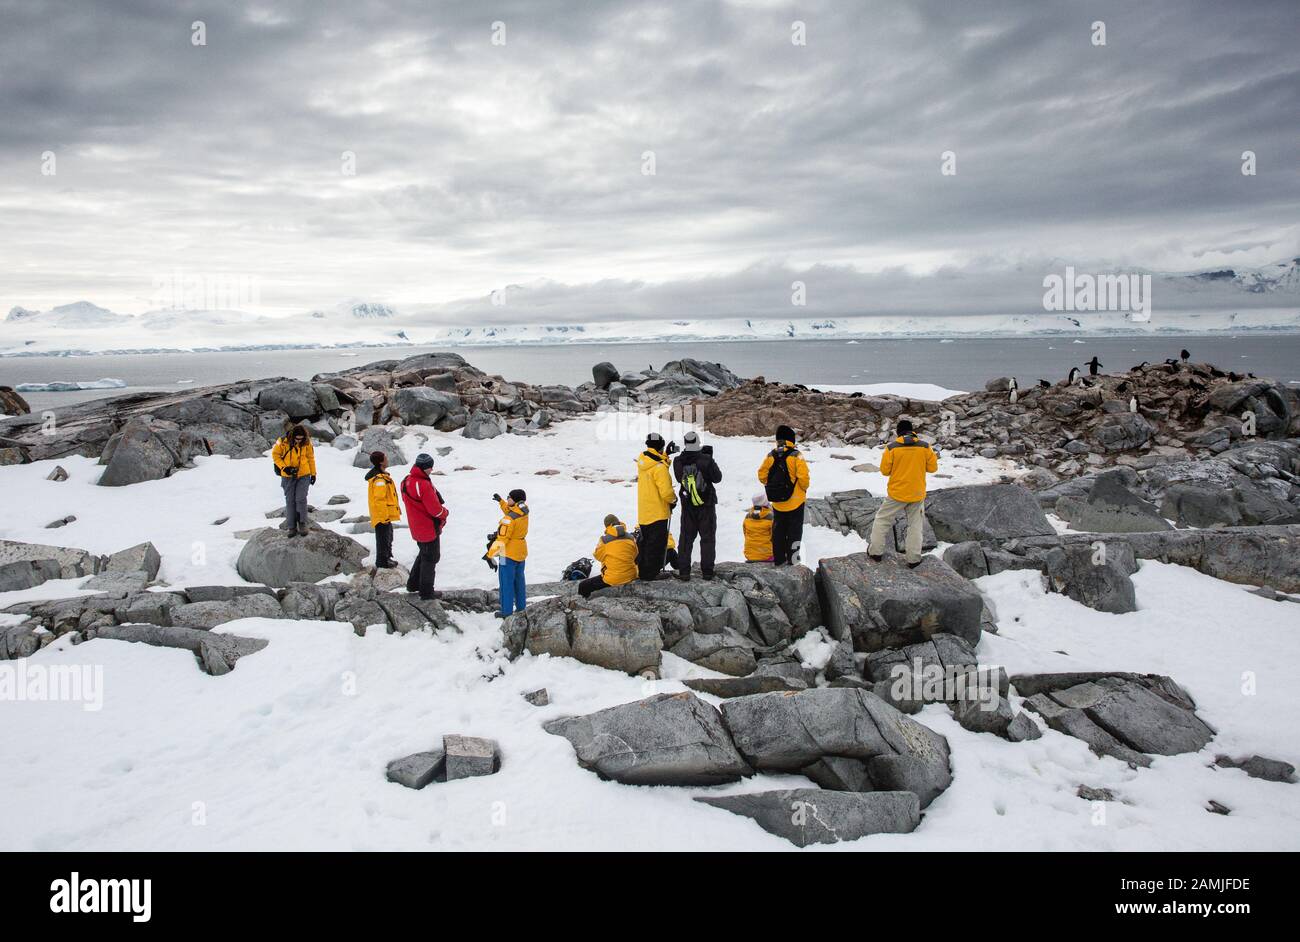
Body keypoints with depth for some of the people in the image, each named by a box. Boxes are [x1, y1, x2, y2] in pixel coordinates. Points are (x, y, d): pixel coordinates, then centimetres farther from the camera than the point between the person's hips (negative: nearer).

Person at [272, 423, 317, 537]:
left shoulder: (306, 443, -8)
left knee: (301, 499, -7)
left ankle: (302, 524, 7)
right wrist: (284, 467, -13)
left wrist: (313, 473, 6)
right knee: (290, 501, 5)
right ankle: (292, 527, 12)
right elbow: (275, 454, -2)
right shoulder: (283, 442, -14)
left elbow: (310, 458, 3)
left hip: (303, 475, 0)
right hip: (288, 477, 0)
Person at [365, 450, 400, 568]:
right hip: (383, 516, -11)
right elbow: (380, 499, -25)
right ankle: (382, 561, 12)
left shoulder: (382, 476, 10)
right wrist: (384, 516, -21)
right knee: (383, 538, 1)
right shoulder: (380, 479, -24)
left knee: (388, 537, 22)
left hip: (386, 515, 11)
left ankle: (387, 557, 35)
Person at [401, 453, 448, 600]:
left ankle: (413, 584, 33)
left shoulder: (406, 481, 1)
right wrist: (445, 512, -2)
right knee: (430, 558, 6)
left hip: (416, 527, 9)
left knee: (423, 553, 26)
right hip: (429, 529, -8)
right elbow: (435, 509, -25)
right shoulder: (424, 485, -28)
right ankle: (426, 592, 15)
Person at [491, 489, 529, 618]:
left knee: (506, 582, 2)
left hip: (509, 554, -8)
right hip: (521, 552, 8)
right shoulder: (524, 513, -2)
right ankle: (521, 607, 27)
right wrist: (500, 501, 22)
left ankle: (507, 610, 8)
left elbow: (502, 539, -24)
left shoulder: (509, 519, -25)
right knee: (519, 580, 19)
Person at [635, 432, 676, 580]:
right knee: (656, 544, 3)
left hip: (643, 512, 8)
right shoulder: (659, 468, -23)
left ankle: (643, 571, 28)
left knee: (645, 542, 19)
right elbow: (666, 492, -23)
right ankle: (651, 573, 7)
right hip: (658, 513, -8)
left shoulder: (642, 461, -1)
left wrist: (665, 454, 14)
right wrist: (673, 500, -5)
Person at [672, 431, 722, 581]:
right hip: (706, 505, -2)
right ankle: (707, 571, 11)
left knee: (686, 538, 11)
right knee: (707, 538, 9)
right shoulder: (706, 460, -17)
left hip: (687, 506, 2)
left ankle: (683, 571, 8)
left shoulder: (678, 461, -10)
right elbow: (717, 477, -6)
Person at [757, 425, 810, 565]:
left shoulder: (770, 456, -2)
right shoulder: (796, 456, -14)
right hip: (795, 500, -3)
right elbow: (803, 477, -19)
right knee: (794, 530, 8)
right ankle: (792, 558, 8)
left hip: (777, 502, 4)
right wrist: (804, 488, 1)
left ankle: (779, 559, 18)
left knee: (778, 530, 15)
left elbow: (762, 475, 0)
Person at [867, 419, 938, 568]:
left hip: (897, 493, -2)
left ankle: (876, 551, 16)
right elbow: (932, 468, 0)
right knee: (915, 525, 13)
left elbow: (884, 470, -6)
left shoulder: (891, 447, -12)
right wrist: (934, 457, 20)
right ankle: (914, 559, 14)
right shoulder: (925, 447, -7)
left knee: (882, 520, 14)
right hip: (917, 494, 2)